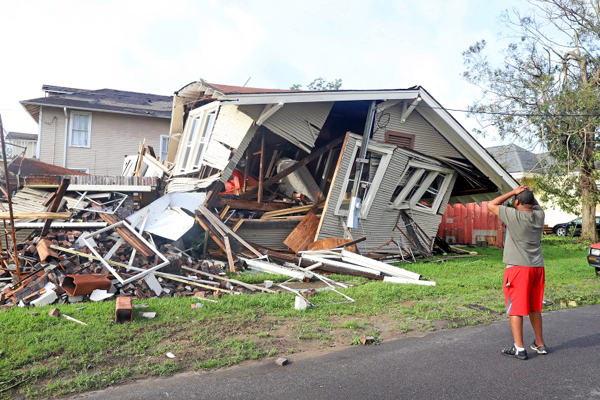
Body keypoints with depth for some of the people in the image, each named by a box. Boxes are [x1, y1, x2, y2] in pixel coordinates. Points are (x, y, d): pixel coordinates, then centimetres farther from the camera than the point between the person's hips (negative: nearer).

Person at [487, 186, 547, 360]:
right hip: (538, 267, 7)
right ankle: (540, 344, 29)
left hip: (518, 267, -6)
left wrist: (514, 192, -2)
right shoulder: (539, 215, 4)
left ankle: (519, 348, 2)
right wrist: (527, 193, 8)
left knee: (515, 308, 0)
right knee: (534, 308, 18)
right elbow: (536, 204, 28)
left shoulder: (513, 215, -14)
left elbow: (491, 205, -2)